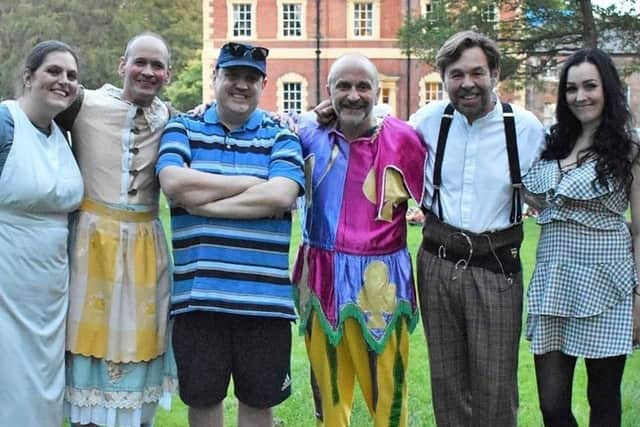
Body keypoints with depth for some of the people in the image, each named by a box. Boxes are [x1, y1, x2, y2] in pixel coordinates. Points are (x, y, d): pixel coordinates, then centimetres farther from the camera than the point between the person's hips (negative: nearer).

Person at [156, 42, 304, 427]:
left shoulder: (281, 135, 6)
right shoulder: (183, 128, 7)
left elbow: (280, 196, -12)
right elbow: (174, 183, -12)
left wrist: (203, 203, -10)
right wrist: (255, 183, -9)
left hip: (263, 295, 0)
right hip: (197, 292, 1)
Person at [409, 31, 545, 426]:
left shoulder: (526, 127, -5)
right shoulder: (428, 121, -1)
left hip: (496, 265, -2)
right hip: (438, 261, 2)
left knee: (496, 382, 1)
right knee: (446, 378, 15)